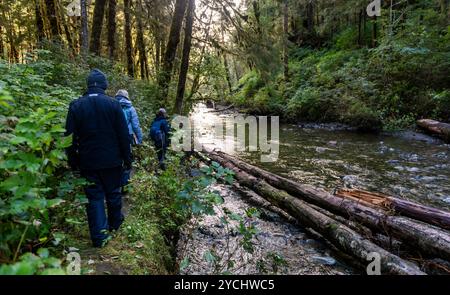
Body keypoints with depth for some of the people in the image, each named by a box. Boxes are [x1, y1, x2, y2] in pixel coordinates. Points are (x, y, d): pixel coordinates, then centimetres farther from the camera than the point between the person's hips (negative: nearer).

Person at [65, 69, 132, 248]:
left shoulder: (76, 105, -3)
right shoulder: (113, 104, -6)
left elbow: (71, 136, -1)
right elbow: (123, 134, -6)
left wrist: (73, 162, 8)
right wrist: (127, 158, 2)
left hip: (88, 161, 0)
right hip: (112, 160, 0)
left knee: (94, 196, 6)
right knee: (113, 193, 17)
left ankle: (99, 236, 3)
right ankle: (114, 224, 36)